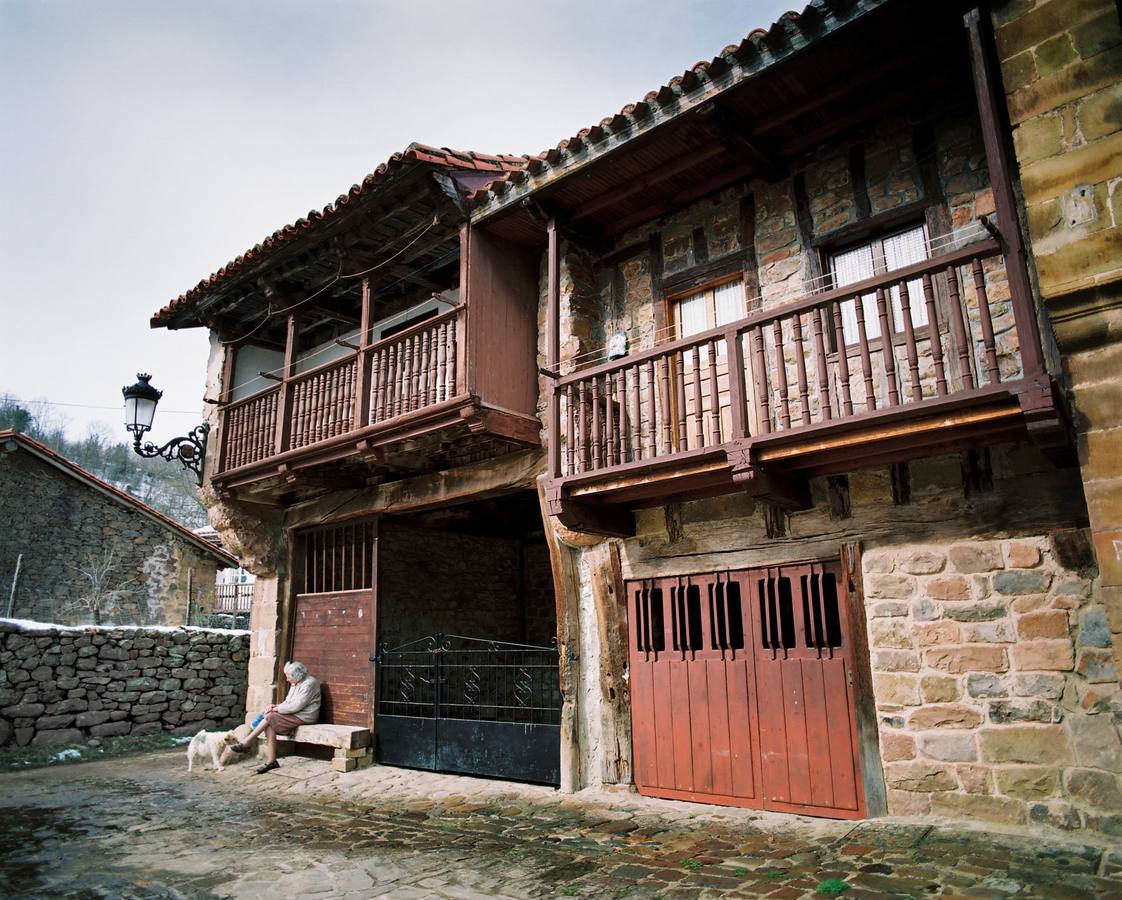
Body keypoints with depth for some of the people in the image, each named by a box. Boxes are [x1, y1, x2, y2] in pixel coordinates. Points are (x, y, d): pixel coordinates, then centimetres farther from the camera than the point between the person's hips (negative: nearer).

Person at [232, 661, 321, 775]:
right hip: (294, 714, 9)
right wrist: (276, 706, -4)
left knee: (269, 717, -17)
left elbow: (296, 706, -22)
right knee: (270, 726, -14)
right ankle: (271, 761, -12)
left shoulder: (309, 684, -16)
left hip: (303, 717, -9)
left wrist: (277, 709, -15)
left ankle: (245, 743, -4)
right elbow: (288, 702, 16)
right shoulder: (295, 684, 14)